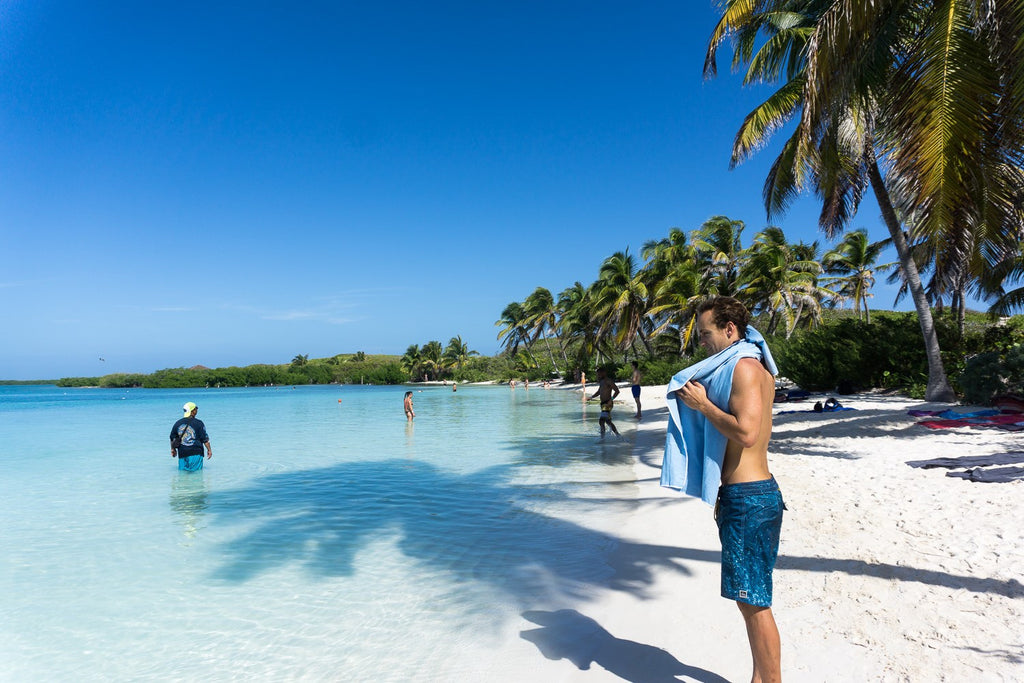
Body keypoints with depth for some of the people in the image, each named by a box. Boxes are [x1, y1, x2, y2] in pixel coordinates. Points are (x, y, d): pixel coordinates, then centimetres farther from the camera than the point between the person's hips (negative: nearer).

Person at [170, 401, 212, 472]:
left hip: (182, 453, 4)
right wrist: (209, 450, 5)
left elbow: (172, 438, 18)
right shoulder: (198, 423, -5)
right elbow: (205, 438, -4)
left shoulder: (177, 423, 8)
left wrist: (173, 449, 32)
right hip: (196, 453, -4)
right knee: (196, 471, -5)